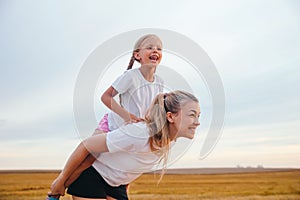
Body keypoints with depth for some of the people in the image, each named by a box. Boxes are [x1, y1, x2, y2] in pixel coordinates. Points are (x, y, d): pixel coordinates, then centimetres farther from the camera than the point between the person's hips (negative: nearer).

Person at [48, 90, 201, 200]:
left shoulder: (168, 141, -10)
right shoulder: (138, 134, -36)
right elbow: (84, 146, -25)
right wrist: (62, 179, -12)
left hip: (116, 185, 7)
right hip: (89, 177, -7)